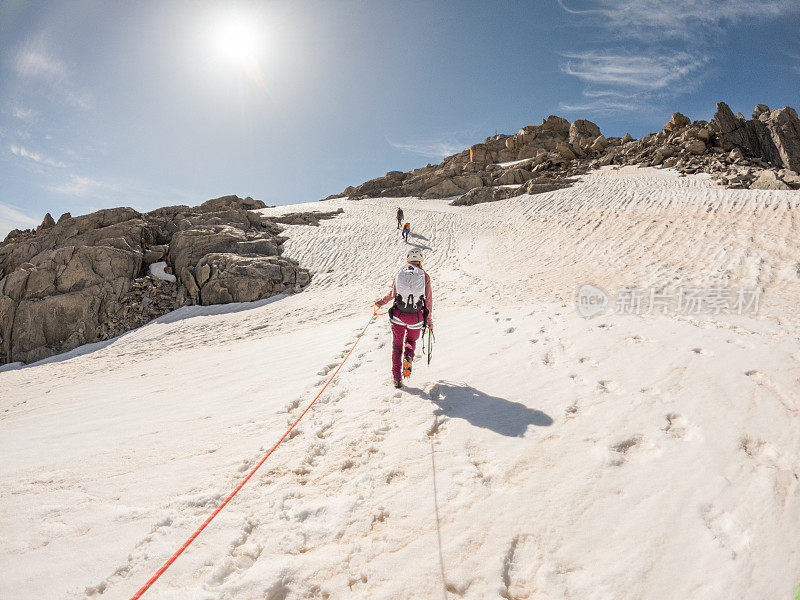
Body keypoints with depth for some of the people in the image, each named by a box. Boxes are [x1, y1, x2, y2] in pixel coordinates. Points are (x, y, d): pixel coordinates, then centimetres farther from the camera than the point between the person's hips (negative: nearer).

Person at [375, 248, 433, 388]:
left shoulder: (399, 275, -2)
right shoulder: (425, 277, -5)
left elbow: (392, 294, 12)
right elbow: (428, 300, 0)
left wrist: (381, 302, 32)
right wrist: (429, 320, 12)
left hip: (398, 315, 1)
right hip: (416, 318, 0)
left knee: (397, 345, 17)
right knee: (411, 340, 26)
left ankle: (397, 377, 12)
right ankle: (408, 357, -7)